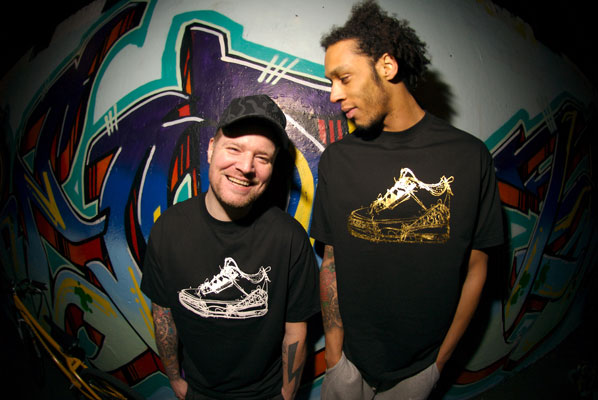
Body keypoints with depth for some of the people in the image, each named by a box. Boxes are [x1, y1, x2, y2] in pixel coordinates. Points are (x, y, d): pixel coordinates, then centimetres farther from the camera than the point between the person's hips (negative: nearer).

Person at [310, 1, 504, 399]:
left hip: (421, 364, 0)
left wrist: (443, 357, 0)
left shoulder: (470, 156, -11)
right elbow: (331, 262, -5)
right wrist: (334, 353, -6)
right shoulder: (337, 159, -8)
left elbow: (475, 268, -4)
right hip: (350, 355, 1)